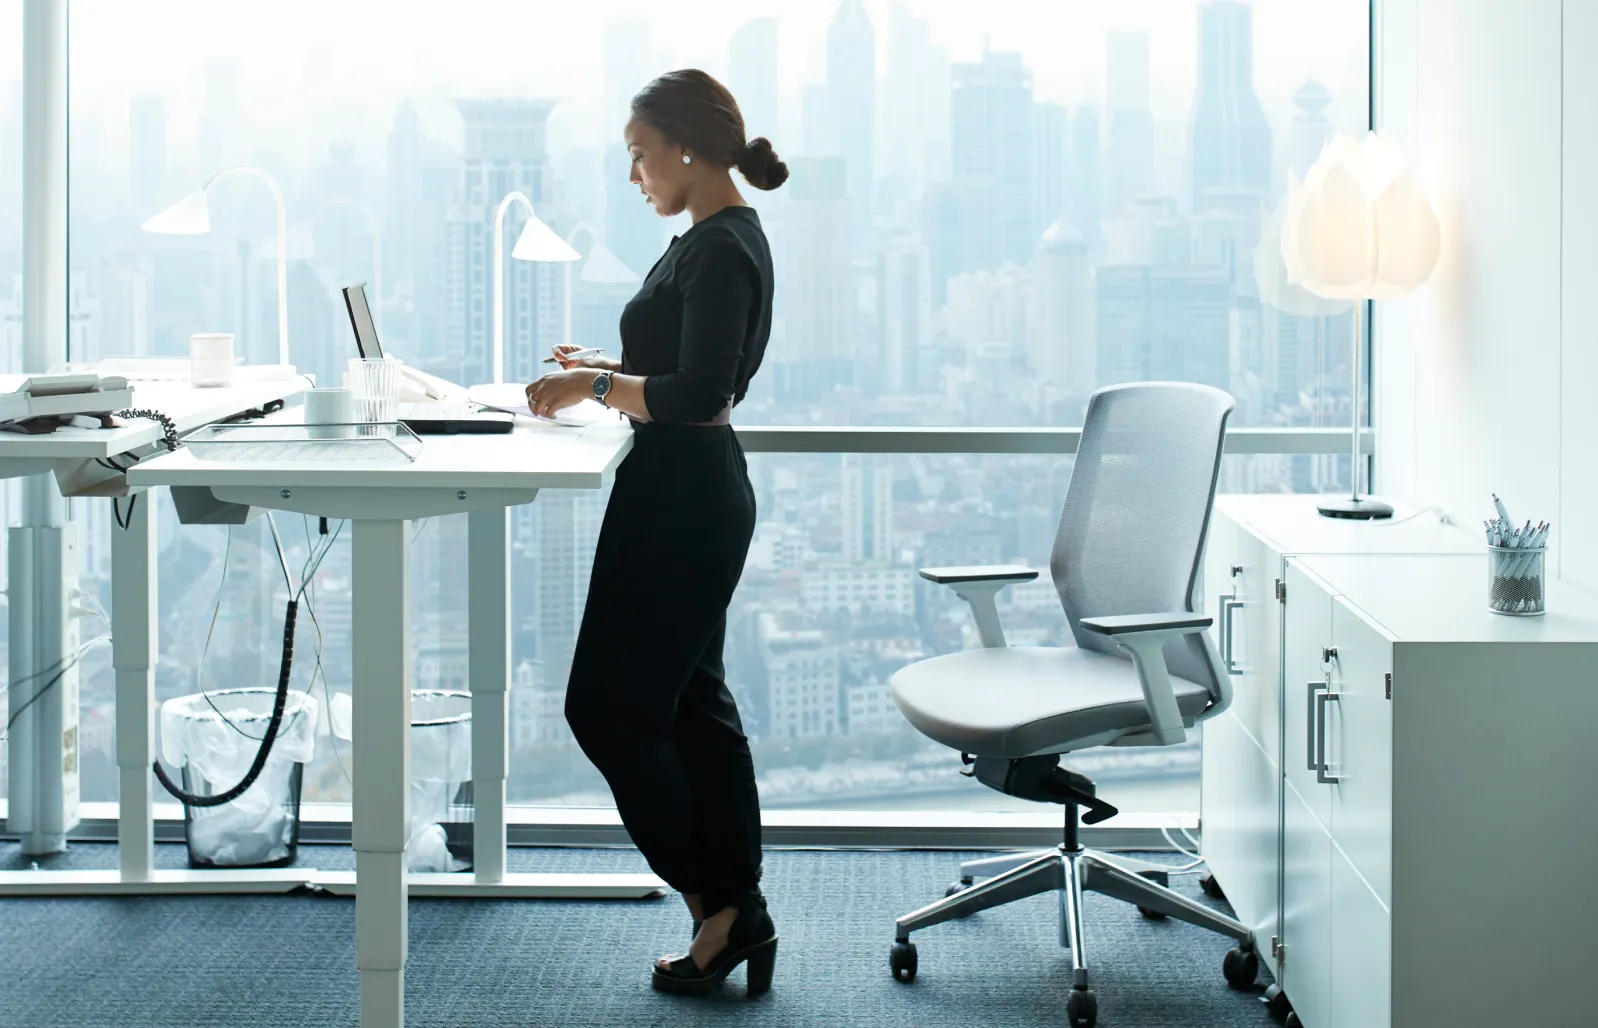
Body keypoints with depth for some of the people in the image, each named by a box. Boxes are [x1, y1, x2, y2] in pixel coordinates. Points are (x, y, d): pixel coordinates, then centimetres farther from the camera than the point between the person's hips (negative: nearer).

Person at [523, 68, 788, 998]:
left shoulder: (722, 249, -18)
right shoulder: (718, 239, 13)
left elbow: (698, 393, -24)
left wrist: (595, 388, -15)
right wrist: (606, 371, 13)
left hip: (682, 501, -11)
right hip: (692, 493, 11)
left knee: (608, 705, -2)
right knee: (691, 703, 13)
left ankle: (720, 904, 4)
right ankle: (739, 915, 17)